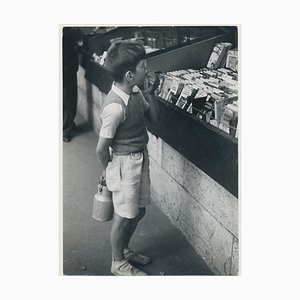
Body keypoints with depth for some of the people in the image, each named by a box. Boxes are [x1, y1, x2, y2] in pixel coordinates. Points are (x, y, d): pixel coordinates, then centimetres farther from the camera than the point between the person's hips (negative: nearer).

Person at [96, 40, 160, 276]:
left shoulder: (135, 92, -3)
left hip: (141, 159, 8)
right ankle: (118, 263, 32)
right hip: (125, 163, -8)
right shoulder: (116, 106, -28)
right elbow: (102, 148, -21)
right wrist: (110, 172, -3)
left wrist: (150, 93, -7)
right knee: (124, 216, 10)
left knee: (138, 211, 21)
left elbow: (155, 118, 8)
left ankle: (124, 250, 45)